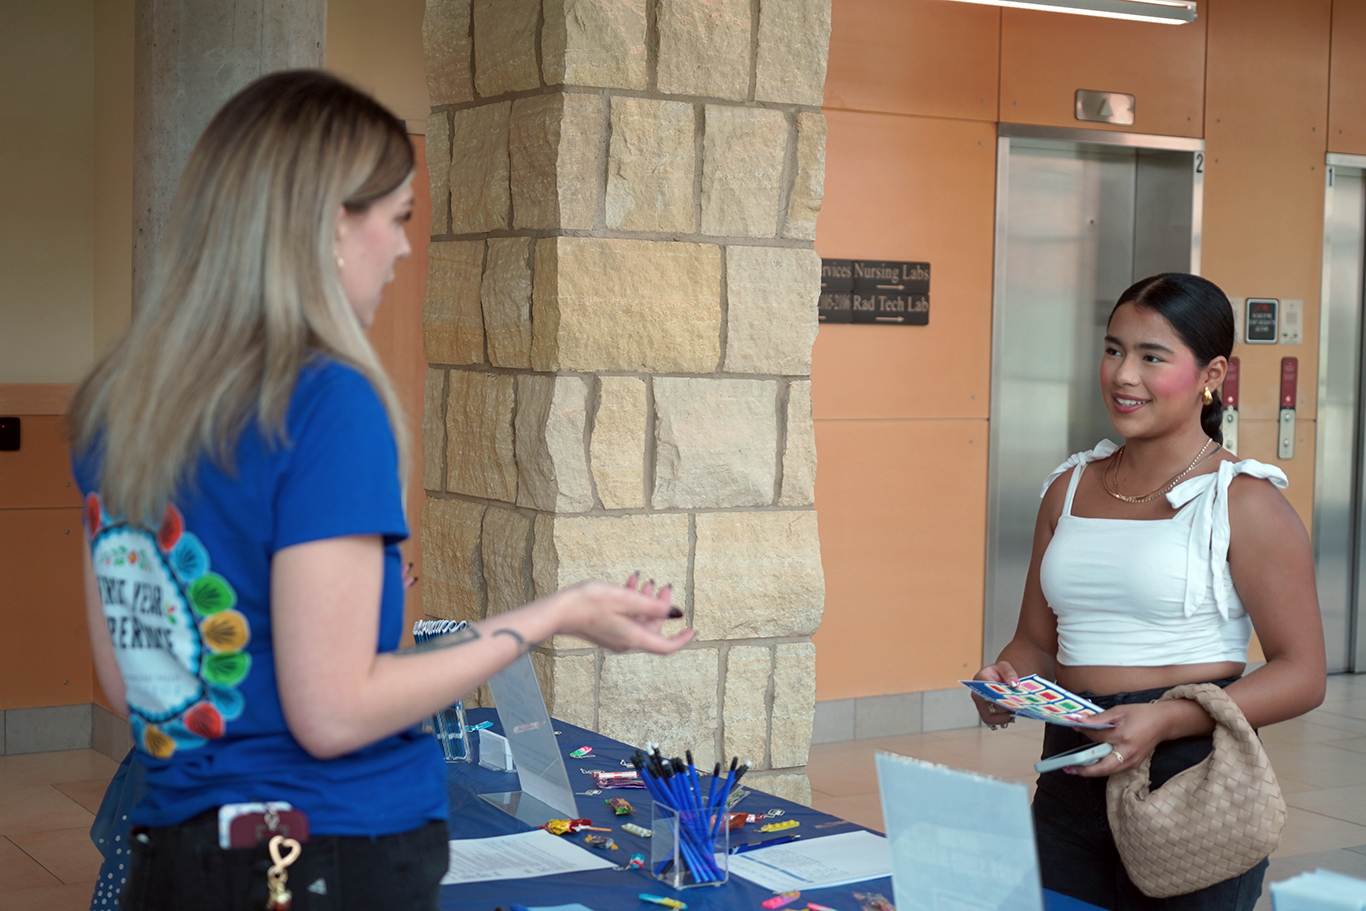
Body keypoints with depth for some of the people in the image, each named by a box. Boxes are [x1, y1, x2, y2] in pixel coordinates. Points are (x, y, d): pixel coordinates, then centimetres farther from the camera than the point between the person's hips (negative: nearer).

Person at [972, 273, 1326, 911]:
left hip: (1193, 770, -5)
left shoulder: (1242, 501, -6)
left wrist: (1167, 720, -21)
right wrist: (1006, 680, -6)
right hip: (1069, 777, 5)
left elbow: (1302, 674, -9)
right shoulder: (1069, 488, 12)